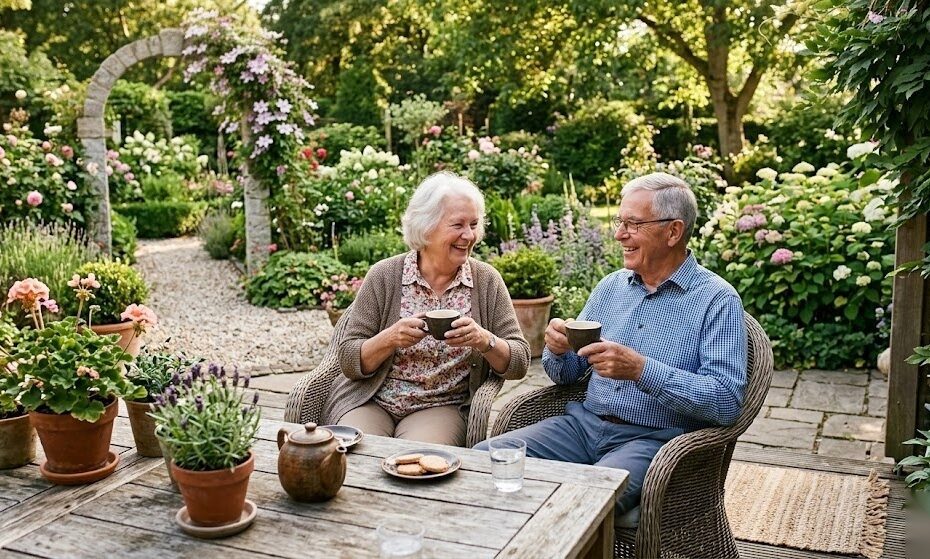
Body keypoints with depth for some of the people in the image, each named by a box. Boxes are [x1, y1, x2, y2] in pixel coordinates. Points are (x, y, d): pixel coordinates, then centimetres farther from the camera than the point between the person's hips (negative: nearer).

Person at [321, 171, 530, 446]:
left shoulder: (487, 281, 0)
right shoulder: (384, 276, -4)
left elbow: (519, 364, -2)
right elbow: (349, 362, -4)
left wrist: (484, 340, -22)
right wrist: (390, 339, -23)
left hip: (444, 407, 0)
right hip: (371, 401, 0)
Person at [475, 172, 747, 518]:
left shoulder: (717, 300, -5)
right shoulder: (611, 286, 14)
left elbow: (727, 401, -16)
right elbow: (567, 374, 18)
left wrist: (642, 370, -24)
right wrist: (558, 350, -6)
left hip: (652, 439, -6)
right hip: (584, 422, 6)